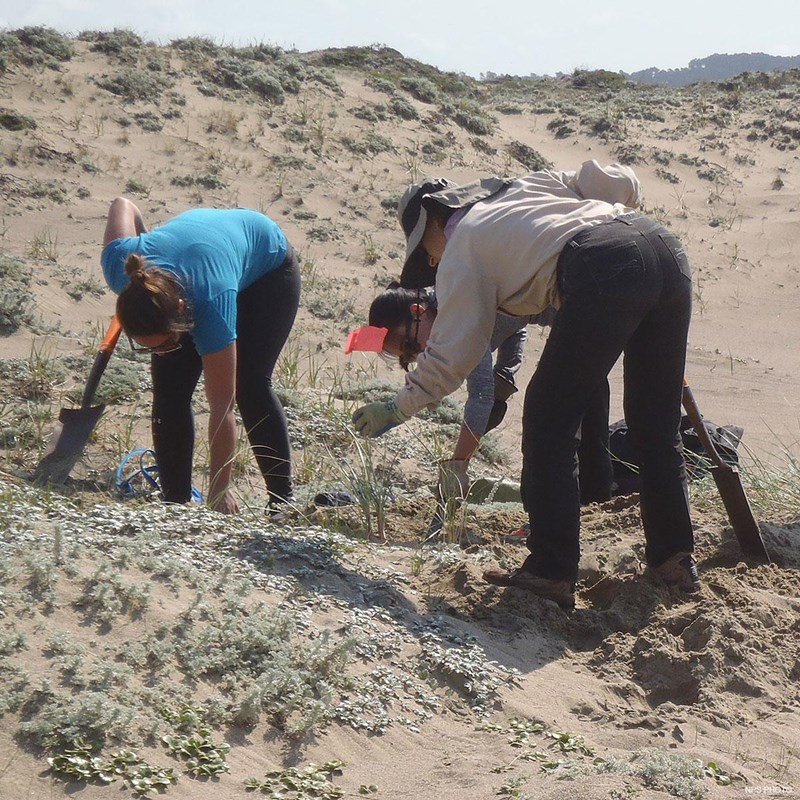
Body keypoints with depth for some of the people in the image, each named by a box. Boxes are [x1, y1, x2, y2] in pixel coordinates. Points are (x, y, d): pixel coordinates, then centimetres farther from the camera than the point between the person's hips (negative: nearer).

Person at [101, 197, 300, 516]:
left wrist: (219, 490, -35)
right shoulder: (120, 268, -34)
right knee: (169, 388, -11)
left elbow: (221, 407, -39)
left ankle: (282, 500, -9)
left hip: (268, 264, -5)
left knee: (250, 386, -18)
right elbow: (122, 205, -11)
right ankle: (175, 500, -4)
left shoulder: (211, 306, -46)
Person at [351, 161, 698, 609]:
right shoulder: (529, 185, 34)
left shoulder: (462, 247, 16)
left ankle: (553, 572, 4)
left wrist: (396, 410, 24)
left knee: (549, 420, 5)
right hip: (668, 250, 7)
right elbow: (622, 182, 23)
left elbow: (452, 356, 12)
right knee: (657, 425, 18)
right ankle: (676, 559, 22)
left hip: (603, 274, -7)